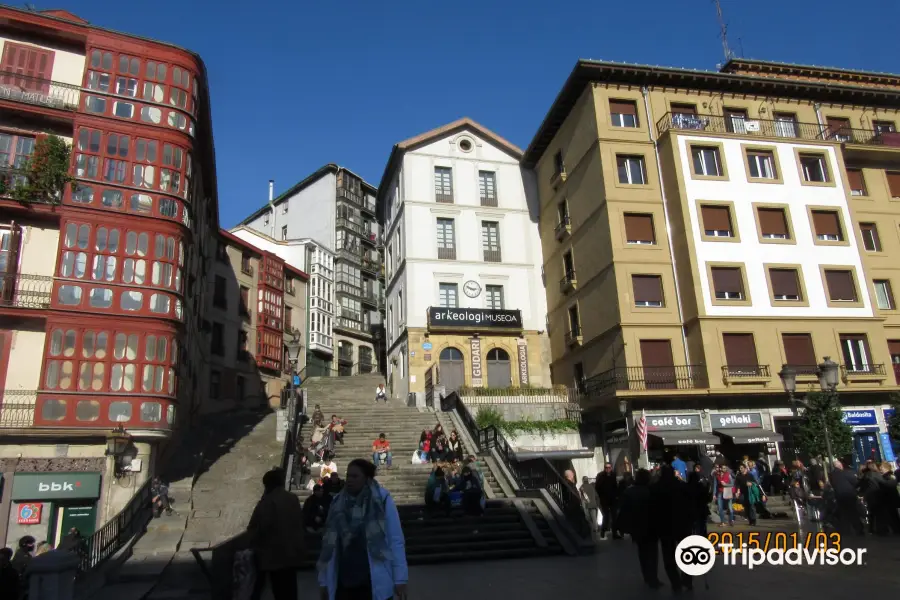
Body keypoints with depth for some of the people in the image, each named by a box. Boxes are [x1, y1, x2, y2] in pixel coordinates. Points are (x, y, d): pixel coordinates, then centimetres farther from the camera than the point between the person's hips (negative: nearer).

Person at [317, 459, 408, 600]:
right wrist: (323, 581, 9)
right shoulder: (338, 503, 5)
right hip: (343, 583, 3)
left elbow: (396, 541, -6)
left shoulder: (382, 499, -6)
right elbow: (329, 544, 8)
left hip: (375, 583, -3)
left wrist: (400, 579, -8)